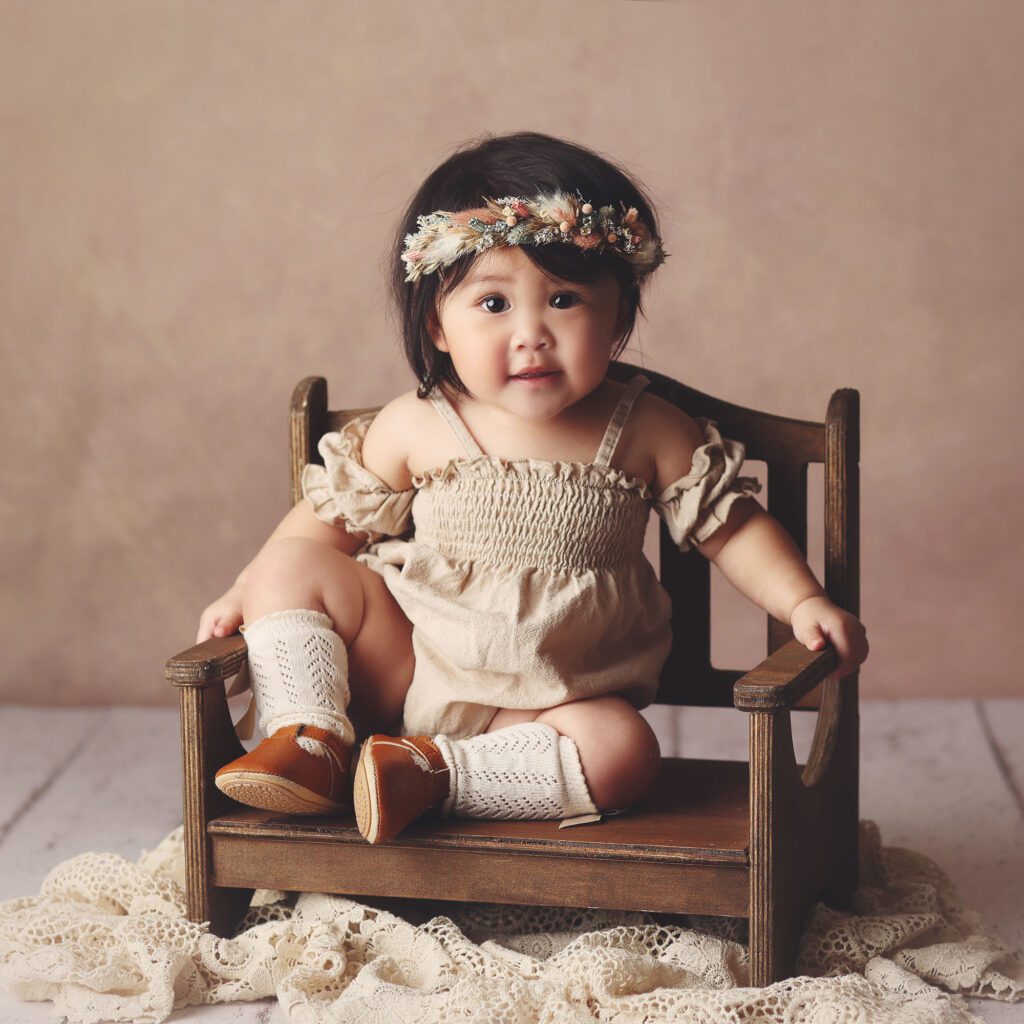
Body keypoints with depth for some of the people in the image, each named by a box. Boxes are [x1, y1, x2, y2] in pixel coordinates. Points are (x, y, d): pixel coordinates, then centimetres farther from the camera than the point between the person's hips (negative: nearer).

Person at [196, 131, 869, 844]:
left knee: (622, 752, -31)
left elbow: (731, 524, 1)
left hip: (548, 700, -1)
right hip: (399, 671, 1)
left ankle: (429, 773, -27)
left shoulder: (644, 432, -6)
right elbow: (331, 517, 5)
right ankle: (311, 739, -18)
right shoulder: (416, 428, -5)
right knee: (292, 567, -14)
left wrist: (804, 603, -11)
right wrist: (244, 596, -1)